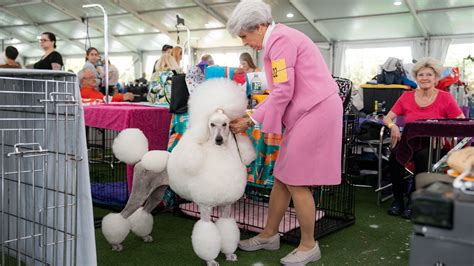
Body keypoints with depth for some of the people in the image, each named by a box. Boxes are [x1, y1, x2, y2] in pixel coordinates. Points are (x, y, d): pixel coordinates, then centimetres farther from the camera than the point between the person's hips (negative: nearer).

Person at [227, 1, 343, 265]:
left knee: (295, 182, -2)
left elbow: (283, 92, -17)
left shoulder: (280, 39, -13)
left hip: (315, 113, -10)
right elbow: (283, 90, 16)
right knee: (282, 178, 13)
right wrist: (252, 115, 10)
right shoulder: (281, 38, 17)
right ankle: (269, 235, 25)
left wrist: (251, 121, -10)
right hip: (306, 113, 10)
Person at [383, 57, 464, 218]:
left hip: (434, 144, -2)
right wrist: (393, 126, -17)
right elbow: (387, 118, 6)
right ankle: (397, 200, -14)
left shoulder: (445, 98, 2)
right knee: (395, 154, -30)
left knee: (422, 156, -35)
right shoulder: (407, 97, 7)